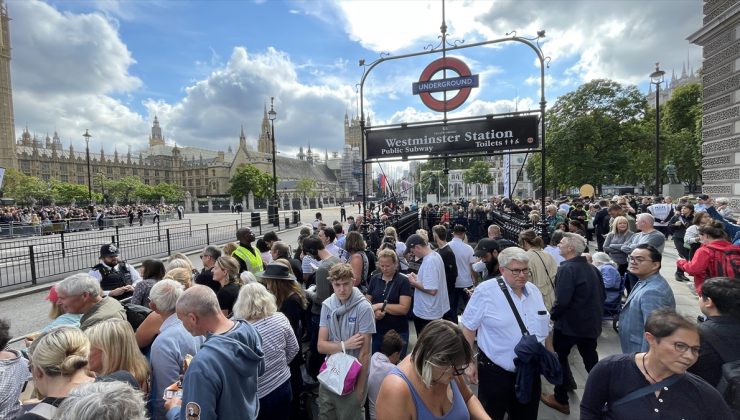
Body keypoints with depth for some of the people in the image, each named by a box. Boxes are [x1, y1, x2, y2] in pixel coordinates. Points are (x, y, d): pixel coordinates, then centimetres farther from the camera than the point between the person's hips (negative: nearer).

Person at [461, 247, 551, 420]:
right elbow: (468, 327, -11)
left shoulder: (534, 291, 3)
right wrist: (469, 362, -10)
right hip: (495, 373, -5)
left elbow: (544, 328, 15)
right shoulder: (486, 291, -17)